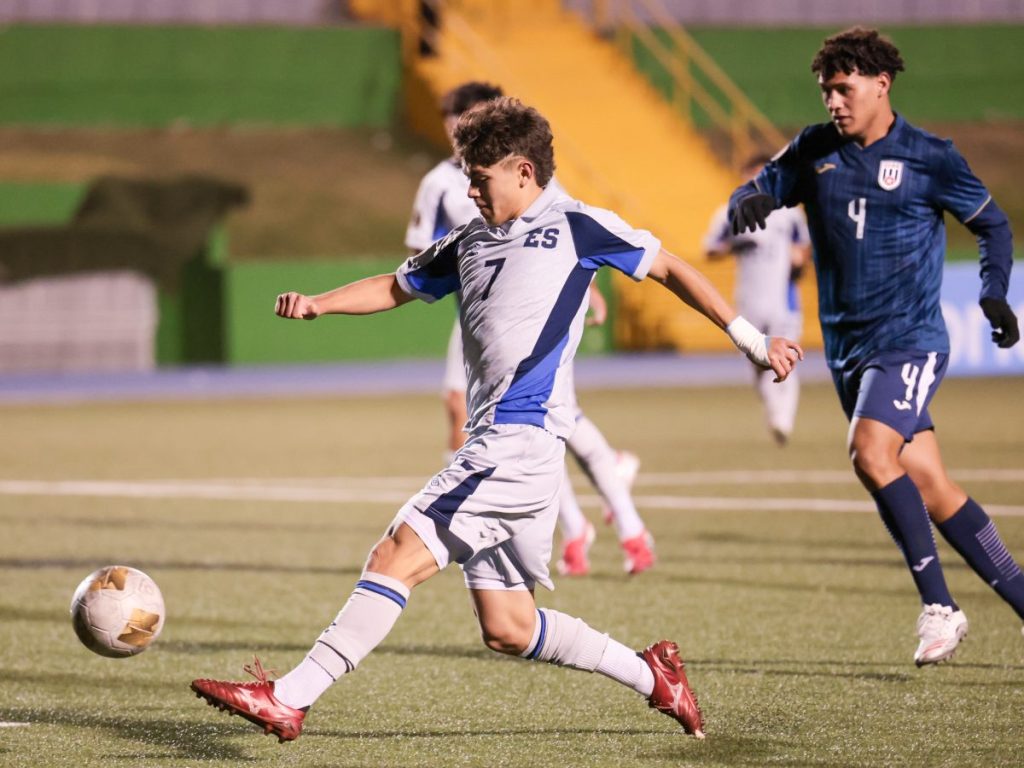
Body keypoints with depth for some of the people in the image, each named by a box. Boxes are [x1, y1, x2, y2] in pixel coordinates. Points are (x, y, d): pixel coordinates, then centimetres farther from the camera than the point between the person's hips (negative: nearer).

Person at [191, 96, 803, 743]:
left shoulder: (575, 226, 3)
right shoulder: (470, 243, 22)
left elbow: (669, 270, 11)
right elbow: (397, 288, 30)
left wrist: (749, 338, 9)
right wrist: (318, 304, 12)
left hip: (524, 438, -8)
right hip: (492, 445, 8)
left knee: (396, 558, -16)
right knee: (508, 629, 8)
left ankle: (289, 699, -18)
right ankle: (652, 676, 23)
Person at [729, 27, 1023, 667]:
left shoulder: (928, 158, -5)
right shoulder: (816, 151, 7)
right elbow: (757, 193, 9)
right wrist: (748, 203, -15)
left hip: (910, 339, -5)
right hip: (848, 346, 5)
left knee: (871, 451, -25)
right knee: (928, 487, 3)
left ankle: (940, 606, -19)